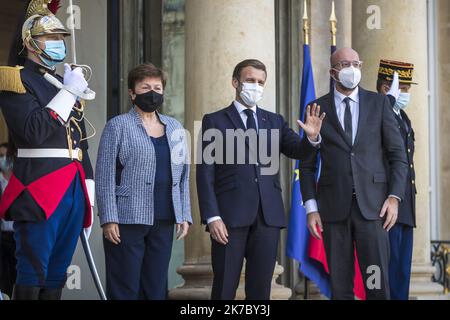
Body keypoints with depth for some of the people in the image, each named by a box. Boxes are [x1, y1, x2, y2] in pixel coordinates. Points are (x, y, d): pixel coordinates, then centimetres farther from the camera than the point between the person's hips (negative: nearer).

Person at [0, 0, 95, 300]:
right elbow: (33, 132, -18)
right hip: (39, 190, -7)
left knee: (57, 276, 8)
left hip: (74, 188, 7)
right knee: (32, 275, -7)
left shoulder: (68, 81, 20)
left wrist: (88, 196, 16)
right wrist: (69, 93, -13)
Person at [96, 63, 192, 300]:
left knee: (157, 289, 5)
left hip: (163, 222, 5)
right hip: (127, 220, -5)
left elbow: (183, 177, 17)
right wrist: (109, 219, -12)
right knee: (125, 289, -4)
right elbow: (105, 176, -5)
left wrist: (184, 216, 10)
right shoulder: (118, 126, 0)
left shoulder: (175, 129, 15)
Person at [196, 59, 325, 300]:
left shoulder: (275, 121, 17)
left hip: (268, 216, 4)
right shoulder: (214, 121, 4)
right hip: (230, 216, -3)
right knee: (225, 288, -1)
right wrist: (212, 217, -11)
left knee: (260, 288, 5)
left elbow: (297, 151, 6)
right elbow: (205, 173, -1)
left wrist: (311, 137, -17)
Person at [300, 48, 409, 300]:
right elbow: (308, 164, 8)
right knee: (340, 286, 2)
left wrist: (395, 197, -5)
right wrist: (311, 208, 0)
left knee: (377, 283, -7)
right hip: (334, 207, 1)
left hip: (372, 204, -1)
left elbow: (398, 155, 6)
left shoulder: (379, 103, 7)